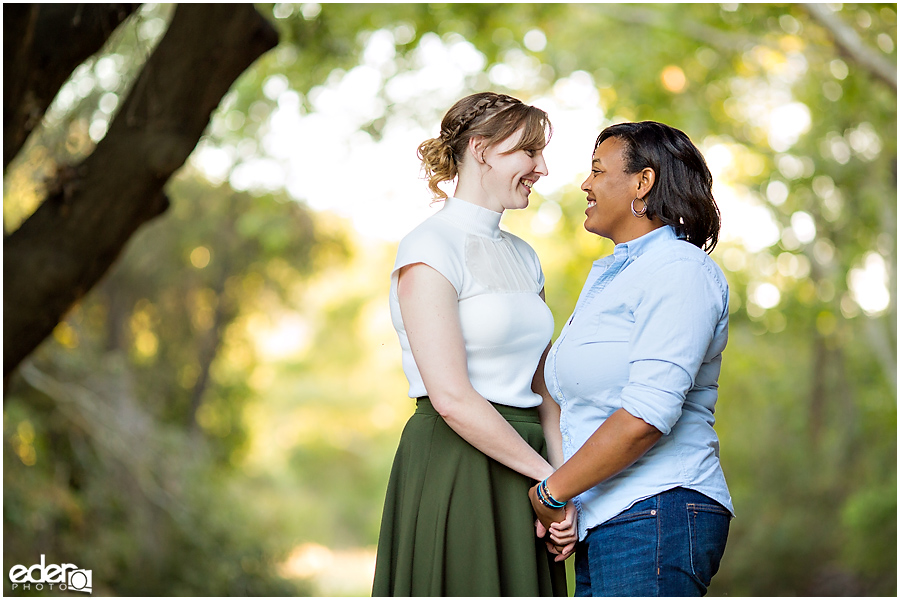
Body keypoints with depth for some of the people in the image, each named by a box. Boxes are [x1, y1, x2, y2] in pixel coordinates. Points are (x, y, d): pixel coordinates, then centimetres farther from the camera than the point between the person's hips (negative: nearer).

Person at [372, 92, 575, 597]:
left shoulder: (523, 256, 16)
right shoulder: (430, 249, -9)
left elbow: (542, 386, 12)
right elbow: (451, 397, -17)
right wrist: (546, 475, -12)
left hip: (520, 476, 7)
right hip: (455, 471, -7)